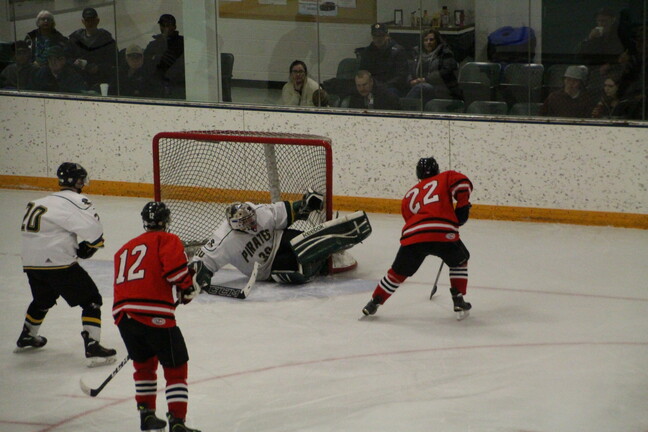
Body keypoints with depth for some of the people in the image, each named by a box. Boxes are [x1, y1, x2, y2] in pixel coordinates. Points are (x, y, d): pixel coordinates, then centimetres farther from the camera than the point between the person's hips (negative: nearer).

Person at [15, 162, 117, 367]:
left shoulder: (42, 202, 18)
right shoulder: (75, 202, -9)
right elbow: (94, 232, -20)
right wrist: (91, 245, 2)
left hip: (31, 263, 9)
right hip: (57, 263, -9)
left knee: (43, 299, 34)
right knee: (91, 300, -1)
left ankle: (26, 337, 53)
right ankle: (92, 348, -11)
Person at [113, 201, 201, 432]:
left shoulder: (125, 249, 29)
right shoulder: (167, 240, 9)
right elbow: (174, 267, -10)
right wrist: (187, 289, 5)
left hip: (122, 312, 6)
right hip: (154, 314, -6)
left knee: (144, 363, 27)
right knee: (176, 367, 4)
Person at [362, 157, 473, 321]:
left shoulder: (409, 195, 32)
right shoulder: (445, 178, 22)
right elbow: (463, 184, 2)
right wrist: (462, 206, 12)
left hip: (413, 236, 2)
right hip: (443, 232, -2)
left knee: (399, 271, 21)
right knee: (459, 262, 25)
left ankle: (375, 302, 23)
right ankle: (459, 302, 18)